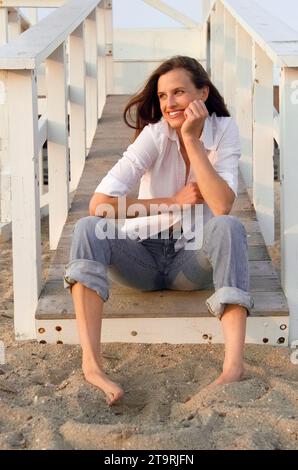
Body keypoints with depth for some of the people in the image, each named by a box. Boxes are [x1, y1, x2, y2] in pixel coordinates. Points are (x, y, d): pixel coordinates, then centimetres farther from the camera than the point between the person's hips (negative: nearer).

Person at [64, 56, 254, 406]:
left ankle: (234, 365, -38)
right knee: (88, 228, -27)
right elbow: (99, 204, -22)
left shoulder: (224, 131, -7)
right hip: (144, 256, 0)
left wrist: (192, 140, -23)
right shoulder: (156, 134, -12)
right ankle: (91, 365, -36)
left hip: (193, 261, 0)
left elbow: (222, 206, -24)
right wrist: (172, 202, -18)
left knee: (229, 227, -31)